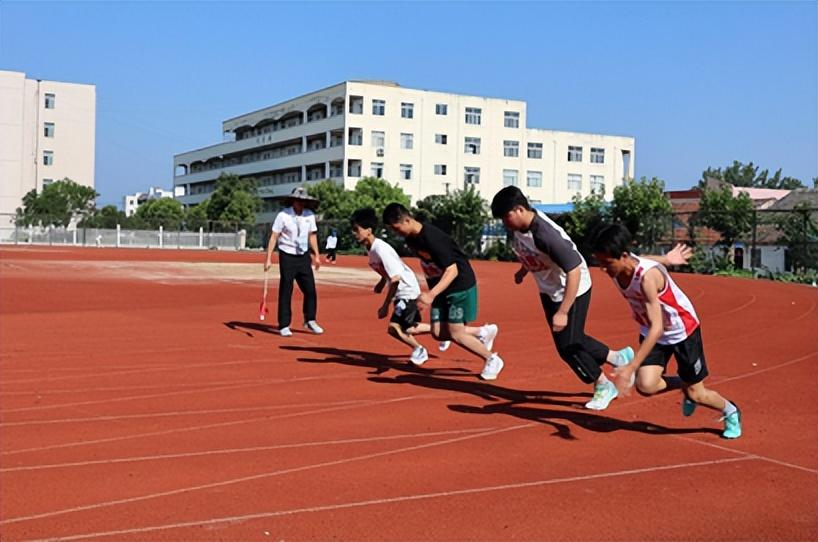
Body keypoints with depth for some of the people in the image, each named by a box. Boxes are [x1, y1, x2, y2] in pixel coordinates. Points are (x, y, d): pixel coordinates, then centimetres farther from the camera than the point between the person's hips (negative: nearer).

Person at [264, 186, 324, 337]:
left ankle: (310, 321, 20)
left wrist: (316, 255, 9)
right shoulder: (283, 215, -11)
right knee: (285, 292, 0)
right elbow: (274, 237, -10)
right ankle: (284, 326, 9)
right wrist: (268, 259, -15)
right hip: (287, 257, -4)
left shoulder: (309, 215, 3)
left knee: (310, 290, 3)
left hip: (303, 257, 4)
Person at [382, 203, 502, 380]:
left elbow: (452, 270, -28)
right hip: (440, 288, 8)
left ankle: (492, 360, 15)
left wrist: (431, 295, -37)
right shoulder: (411, 239, -2)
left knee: (455, 333, -7)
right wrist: (430, 293, 17)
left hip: (460, 285, -8)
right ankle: (484, 332, 21)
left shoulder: (431, 238, -28)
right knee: (438, 333, 1)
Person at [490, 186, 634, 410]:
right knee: (572, 340, 17)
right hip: (548, 290, 8)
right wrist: (523, 270, 2)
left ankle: (603, 386, 18)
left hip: (572, 289, -8)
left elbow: (574, 271, -35)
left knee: (568, 346, -5)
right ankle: (618, 357, 37)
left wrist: (563, 312, -35)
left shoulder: (546, 234, -36)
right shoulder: (519, 225, -11)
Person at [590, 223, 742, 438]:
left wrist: (631, 367, -46)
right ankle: (682, 386, 16)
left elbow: (657, 328, -41)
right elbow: (641, 260, 8)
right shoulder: (617, 266, -18)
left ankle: (730, 412, 36)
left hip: (682, 330, -6)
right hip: (652, 331, 6)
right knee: (645, 385, -15)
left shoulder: (647, 277, -38)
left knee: (696, 394, 4)